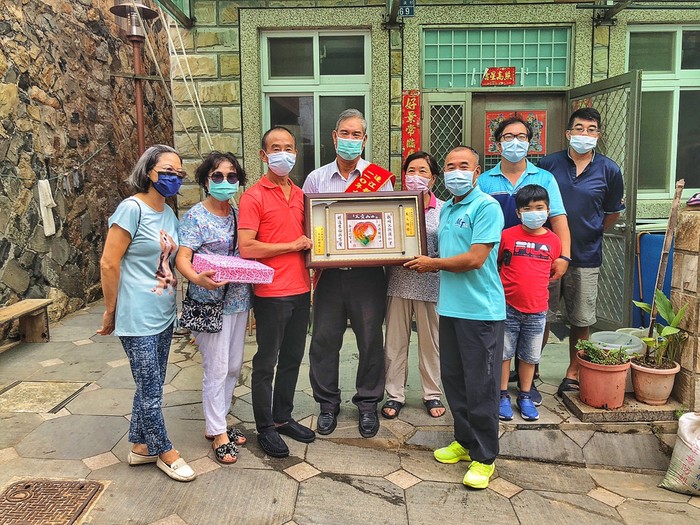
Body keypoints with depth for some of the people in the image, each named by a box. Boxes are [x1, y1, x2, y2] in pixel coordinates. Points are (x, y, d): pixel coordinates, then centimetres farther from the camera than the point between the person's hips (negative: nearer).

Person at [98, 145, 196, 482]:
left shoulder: (169, 214, 9)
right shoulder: (132, 209, -15)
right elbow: (108, 264, -14)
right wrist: (110, 311, -7)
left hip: (164, 314, 8)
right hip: (138, 318, -8)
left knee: (151, 386, 18)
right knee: (151, 390, 4)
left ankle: (141, 446, 33)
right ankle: (164, 452, 21)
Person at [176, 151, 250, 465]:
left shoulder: (238, 213, 9)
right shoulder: (196, 216, -9)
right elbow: (182, 258, -16)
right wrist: (197, 278, -35)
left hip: (239, 300, 7)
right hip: (210, 301, -7)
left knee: (234, 365, 14)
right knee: (216, 368, -1)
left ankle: (216, 423, 31)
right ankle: (218, 434, 14)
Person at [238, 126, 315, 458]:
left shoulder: (300, 194, 12)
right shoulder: (253, 197, -9)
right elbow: (246, 248, -18)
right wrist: (292, 246, -13)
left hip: (300, 290, 7)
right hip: (271, 293, -7)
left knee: (292, 358, 16)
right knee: (266, 363, 5)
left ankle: (283, 417, 31)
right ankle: (265, 428, 19)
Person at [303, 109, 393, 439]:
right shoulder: (316, 179, 8)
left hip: (368, 274, -1)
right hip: (329, 273, 1)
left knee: (370, 340, 7)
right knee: (324, 340, 7)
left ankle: (368, 403, 25)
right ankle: (327, 402, 25)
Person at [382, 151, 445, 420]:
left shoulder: (443, 209, 1)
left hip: (430, 284, -1)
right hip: (398, 282, 1)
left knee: (430, 341, 11)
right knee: (395, 341, 9)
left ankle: (432, 394, 27)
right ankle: (395, 394, 22)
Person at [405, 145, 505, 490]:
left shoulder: (486, 207, -11)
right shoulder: (446, 209, 15)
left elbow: (475, 258, -19)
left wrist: (433, 264, -7)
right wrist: (426, 264, 3)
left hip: (481, 310, -8)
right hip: (450, 307, 8)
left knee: (480, 386, -1)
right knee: (453, 379, 15)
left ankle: (484, 457, 12)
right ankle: (465, 441, 32)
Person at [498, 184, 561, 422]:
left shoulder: (553, 241, 1)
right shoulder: (507, 236, -8)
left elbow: (554, 271, 15)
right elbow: (494, 264, 3)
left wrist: (535, 284, 7)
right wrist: (509, 284, 2)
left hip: (537, 310, 2)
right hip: (508, 307, -2)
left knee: (530, 356, 13)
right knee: (504, 353, 7)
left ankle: (525, 397, 29)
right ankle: (503, 396, 21)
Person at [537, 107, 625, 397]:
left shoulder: (609, 170, -1)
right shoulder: (548, 164, -2)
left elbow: (613, 212, 11)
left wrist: (589, 233, 9)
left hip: (585, 257, 1)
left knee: (581, 320, 11)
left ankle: (574, 372, 28)